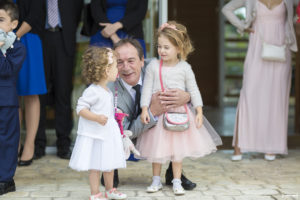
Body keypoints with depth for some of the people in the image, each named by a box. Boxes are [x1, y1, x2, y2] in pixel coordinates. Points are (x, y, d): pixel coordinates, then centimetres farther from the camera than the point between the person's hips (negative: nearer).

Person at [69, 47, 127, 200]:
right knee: (95, 165, -1)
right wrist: (96, 118, -31)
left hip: (108, 133, 9)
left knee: (109, 163, 17)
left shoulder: (107, 91, 11)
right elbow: (80, 108, -22)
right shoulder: (92, 91, -18)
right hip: (95, 135, -9)